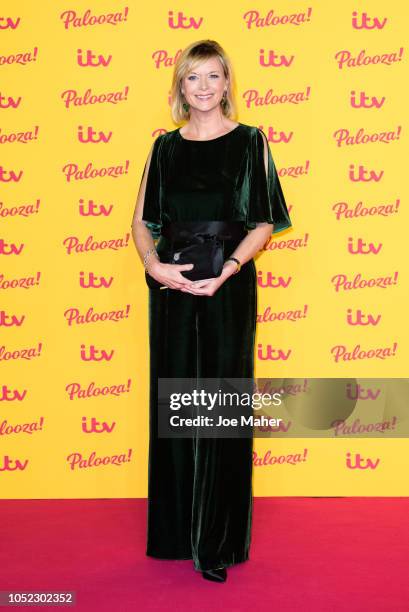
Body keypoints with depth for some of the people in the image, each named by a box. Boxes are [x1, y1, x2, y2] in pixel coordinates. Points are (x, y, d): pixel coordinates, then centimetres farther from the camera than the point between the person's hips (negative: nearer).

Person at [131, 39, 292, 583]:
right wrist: (154, 265, -10)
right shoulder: (166, 146, 11)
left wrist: (228, 269, -16)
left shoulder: (249, 141, 3)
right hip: (172, 284, 3)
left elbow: (264, 221, -2)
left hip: (228, 285, -3)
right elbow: (143, 219, 9)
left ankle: (218, 542, 12)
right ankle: (176, 531, 22)